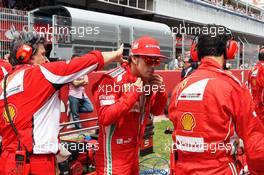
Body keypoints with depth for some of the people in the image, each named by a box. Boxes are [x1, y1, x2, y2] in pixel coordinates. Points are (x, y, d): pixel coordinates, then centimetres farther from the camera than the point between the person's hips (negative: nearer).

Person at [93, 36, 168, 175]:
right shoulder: (113, 80, -19)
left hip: (134, 151, 8)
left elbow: (157, 111, 12)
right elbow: (105, 117, -28)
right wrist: (133, 92, -28)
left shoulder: (148, 80, 4)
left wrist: (160, 91, -7)